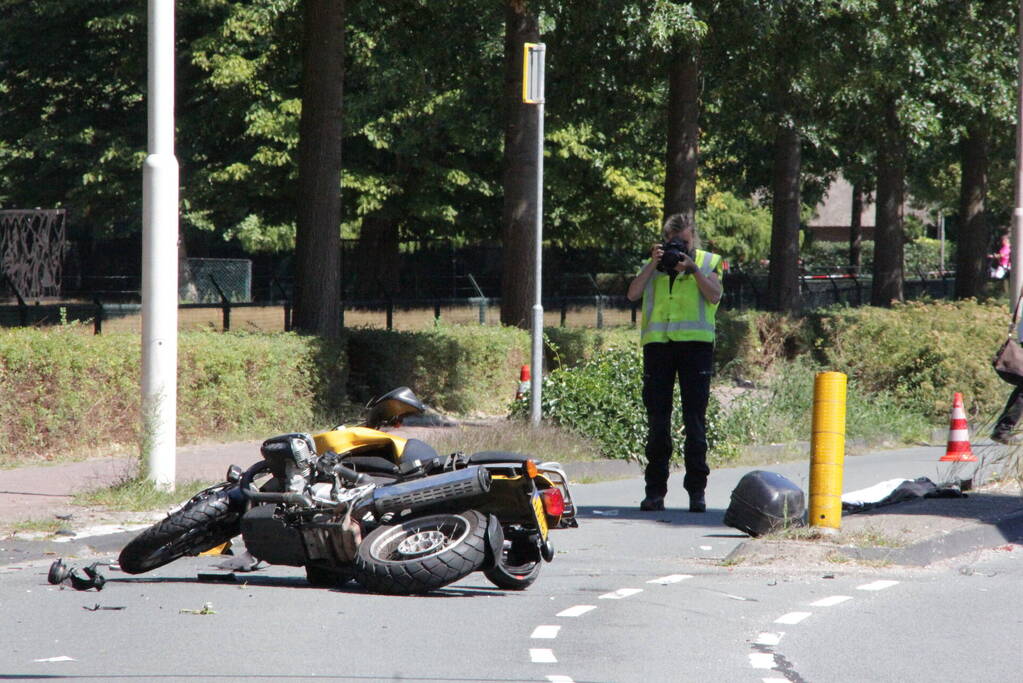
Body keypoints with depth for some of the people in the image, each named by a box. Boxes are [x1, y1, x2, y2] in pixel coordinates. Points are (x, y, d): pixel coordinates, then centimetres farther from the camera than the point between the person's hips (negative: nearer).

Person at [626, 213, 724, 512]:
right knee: (657, 419, 0)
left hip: (695, 341, -2)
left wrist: (692, 269, -10)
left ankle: (696, 490, -1)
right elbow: (633, 294, 4)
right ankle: (655, 490, 2)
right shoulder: (655, 264, 18)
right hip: (657, 342, 2)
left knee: (695, 417, -4)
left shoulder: (707, 262, 13)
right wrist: (653, 264, -4)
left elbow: (714, 296, -3)